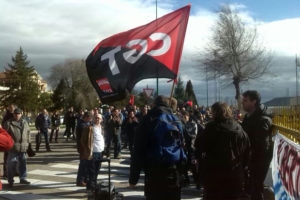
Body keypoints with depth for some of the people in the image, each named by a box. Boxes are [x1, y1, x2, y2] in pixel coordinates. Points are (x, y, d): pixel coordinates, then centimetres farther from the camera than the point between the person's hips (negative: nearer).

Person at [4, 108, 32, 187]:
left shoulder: (24, 122, 10)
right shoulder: (9, 123, -4)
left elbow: (28, 132, 18)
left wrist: (28, 142, 12)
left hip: (23, 147, 5)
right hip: (13, 148, -4)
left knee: (23, 163, 12)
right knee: (11, 164, -1)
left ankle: (23, 178, 24)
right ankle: (10, 181, 10)